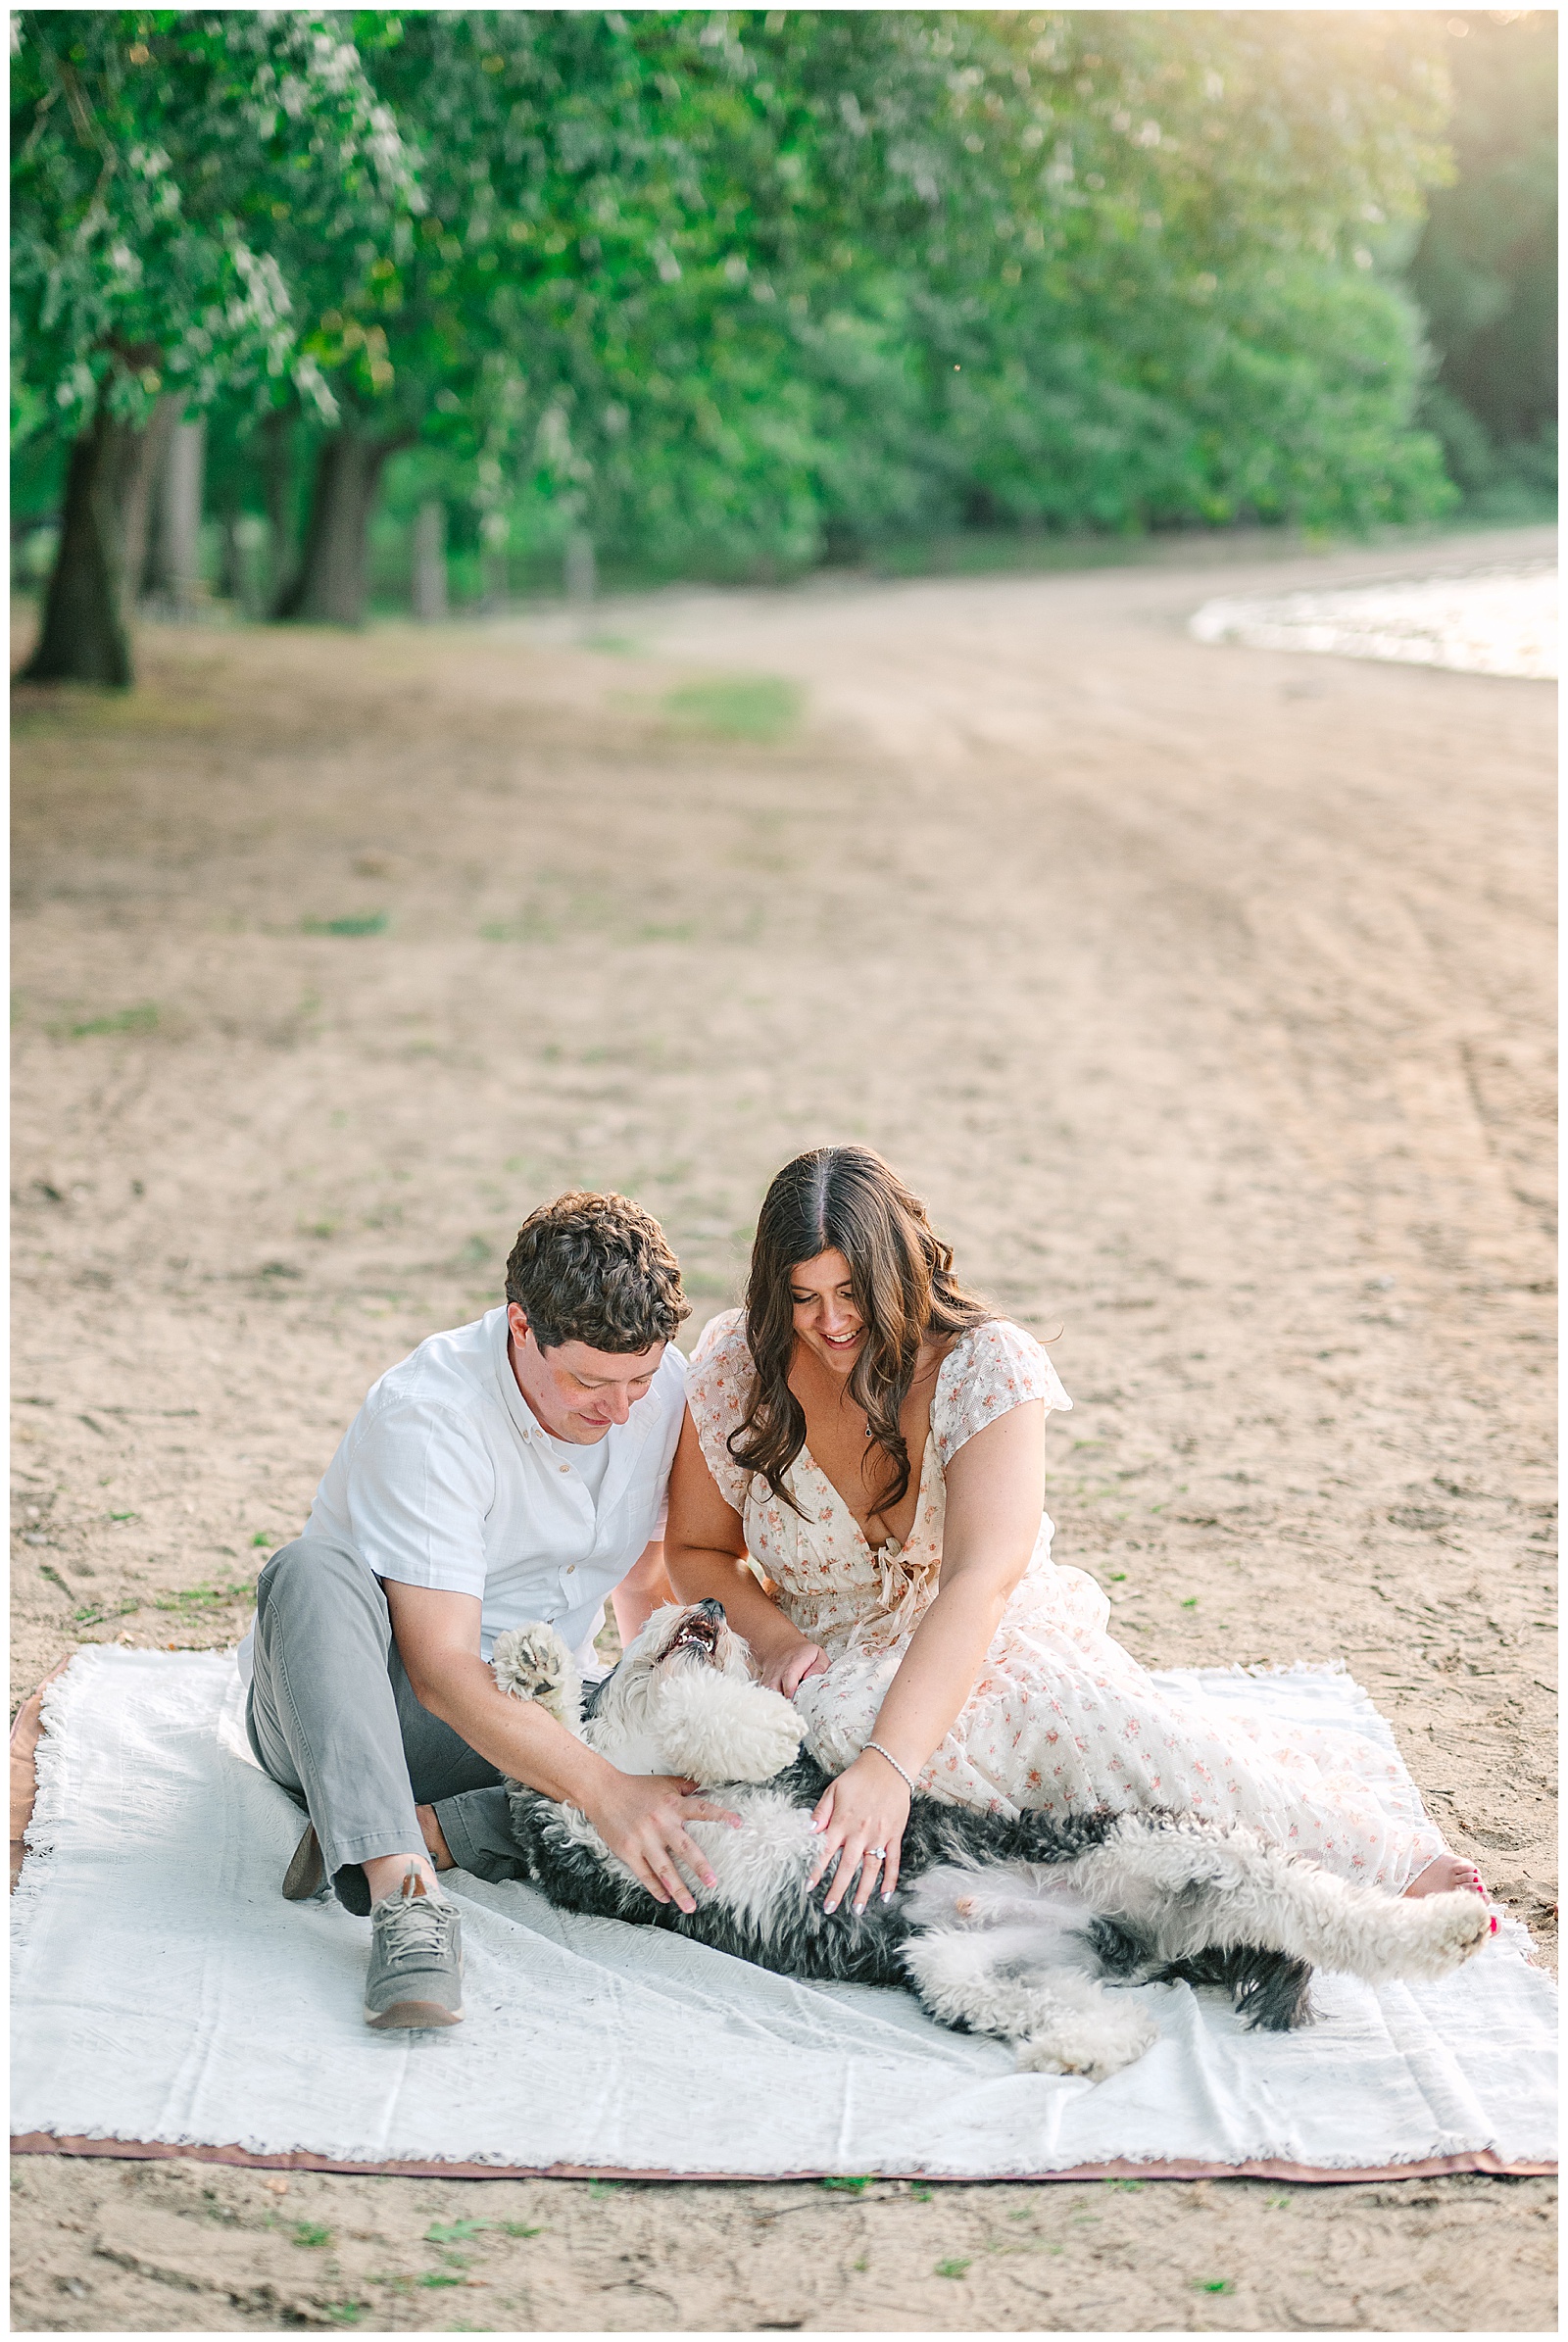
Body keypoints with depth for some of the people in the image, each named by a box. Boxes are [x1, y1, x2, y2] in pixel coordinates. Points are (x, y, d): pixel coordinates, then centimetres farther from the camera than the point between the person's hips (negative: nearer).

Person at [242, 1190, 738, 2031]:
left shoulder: (664, 1387, -6)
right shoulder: (425, 1414, -26)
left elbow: (646, 1582, 10)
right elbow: (442, 1673, -31)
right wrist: (604, 1791, -41)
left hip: (531, 1711, 5)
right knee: (312, 1572, -37)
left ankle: (410, 1831, -26)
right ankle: (402, 1894, -49)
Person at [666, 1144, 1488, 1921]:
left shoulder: (987, 1365, -17)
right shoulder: (736, 1366, -8)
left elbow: (982, 1579, -31)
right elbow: (698, 1551, 7)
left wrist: (889, 1765, -44)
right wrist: (774, 1637, -17)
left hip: (994, 1644, -1)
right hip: (843, 1665, 1)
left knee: (1102, 1719, -36)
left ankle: (1382, 1853, -19)